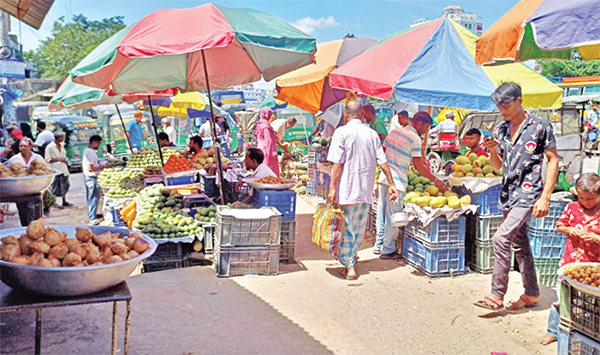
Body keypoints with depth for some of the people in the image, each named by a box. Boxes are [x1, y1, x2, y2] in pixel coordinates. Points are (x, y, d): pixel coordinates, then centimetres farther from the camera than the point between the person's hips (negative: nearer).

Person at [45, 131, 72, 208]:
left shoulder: (61, 146, 11)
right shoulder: (50, 147, -11)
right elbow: (48, 159, -13)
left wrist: (64, 158, 0)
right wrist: (58, 159, -20)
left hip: (63, 169, 8)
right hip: (55, 170, -8)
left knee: (64, 187, 14)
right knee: (54, 188, -6)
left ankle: (64, 202, 24)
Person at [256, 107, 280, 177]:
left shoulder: (260, 124, 13)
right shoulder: (266, 126, -15)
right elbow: (268, 140, -19)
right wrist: (272, 152, -19)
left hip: (261, 149, 10)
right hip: (266, 150, -10)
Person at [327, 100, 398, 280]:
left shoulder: (342, 132, -8)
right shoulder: (372, 134, 4)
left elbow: (338, 163, -14)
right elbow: (383, 162, 4)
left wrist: (332, 187, -11)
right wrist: (391, 184, 9)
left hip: (347, 189, -5)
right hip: (366, 190, 5)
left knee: (346, 227, 3)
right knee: (359, 226, 18)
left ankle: (349, 267, 5)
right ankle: (351, 255, 37)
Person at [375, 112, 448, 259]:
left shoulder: (394, 131, 11)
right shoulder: (415, 139, -12)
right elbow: (418, 165, -12)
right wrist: (436, 180, -5)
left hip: (384, 177, 8)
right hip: (397, 181, -8)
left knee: (382, 213, 16)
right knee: (393, 217, 1)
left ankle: (379, 245, 27)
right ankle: (388, 251, 9)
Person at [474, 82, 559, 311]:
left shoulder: (540, 126, -7)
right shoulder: (500, 130, 9)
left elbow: (553, 161, -6)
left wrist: (545, 197, -13)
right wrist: (492, 150, -7)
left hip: (528, 193, -7)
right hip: (508, 194, 7)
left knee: (501, 238, -18)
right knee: (519, 244, 13)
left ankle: (497, 295, -8)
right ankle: (531, 293, 27)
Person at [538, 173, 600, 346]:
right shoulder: (571, 208, 0)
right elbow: (559, 226, 11)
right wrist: (568, 230, -8)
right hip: (569, 262, 2)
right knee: (561, 298, 8)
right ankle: (553, 331, 21)